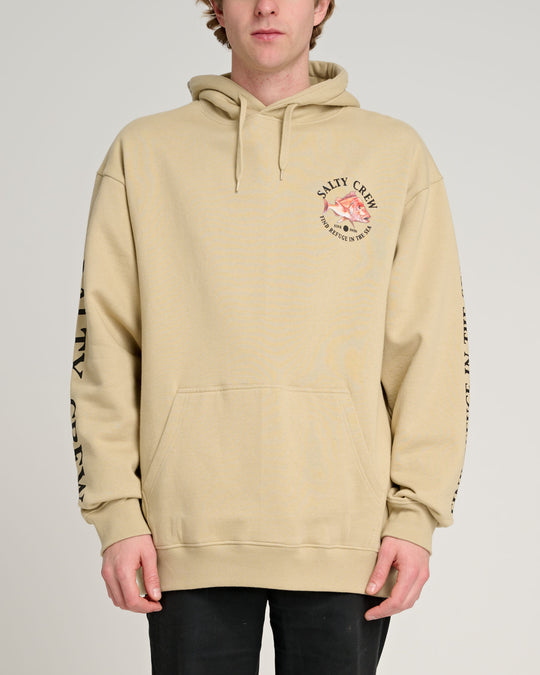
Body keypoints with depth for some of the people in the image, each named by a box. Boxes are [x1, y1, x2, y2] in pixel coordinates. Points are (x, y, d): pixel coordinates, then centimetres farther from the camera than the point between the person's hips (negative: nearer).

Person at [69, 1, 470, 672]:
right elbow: (104, 339, 5)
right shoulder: (143, 152, 8)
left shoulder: (395, 154, 7)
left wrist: (416, 513, -4)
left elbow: (431, 349, 4)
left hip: (345, 536, 0)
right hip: (191, 533, 0)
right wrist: (116, 510, -2)